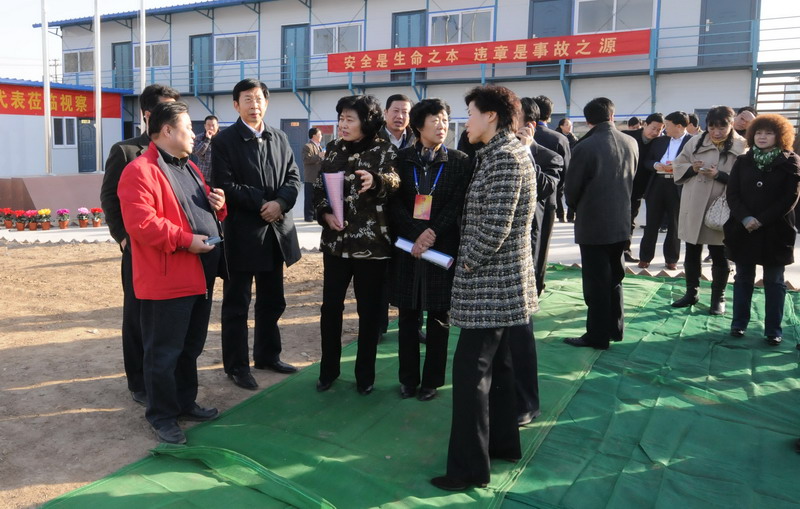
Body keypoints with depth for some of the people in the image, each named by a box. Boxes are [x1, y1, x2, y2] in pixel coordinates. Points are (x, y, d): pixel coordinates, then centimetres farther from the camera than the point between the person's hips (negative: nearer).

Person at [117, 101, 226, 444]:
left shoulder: (190, 168, 17)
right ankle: (162, 416, 16)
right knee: (164, 352, 2)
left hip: (200, 275, 9)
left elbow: (202, 208, 26)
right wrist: (184, 239, -22)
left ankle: (186, 403, 33)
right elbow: (140, 223, -21)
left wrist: (218, 204, 4)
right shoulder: (140, 171, -12)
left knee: (190, 348, 19)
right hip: (167, 280, -9)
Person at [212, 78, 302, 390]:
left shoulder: (279, 139, 11)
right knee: (236, 304, 5)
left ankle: (267, 355, 31)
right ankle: (236, 365, 18)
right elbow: (225, 186, -13)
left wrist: (280, 202, -13)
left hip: (277, 232, 6)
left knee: (272, 301, 16)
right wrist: (262, 203, -15)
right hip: (242, 234, -5)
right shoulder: (224, 141, -5)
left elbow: (293, 178, 6)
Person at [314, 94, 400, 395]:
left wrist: (376, 180, -44)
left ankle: (365, 374, 21)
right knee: (330, 306, 8)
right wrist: (324, 213, -7)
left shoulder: (384, 150, -5)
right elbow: (318, 187, 11)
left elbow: (395, 181, -23)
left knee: (369, 309, 6)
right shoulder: (333, 149, 8)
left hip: (371, 241, -4)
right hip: (336, 240, 4)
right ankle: (329, 369, 25)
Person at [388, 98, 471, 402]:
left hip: (443, 247, -1)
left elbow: (457, 205, -5)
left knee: (439, 316, 6)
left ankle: (432, 380, 19)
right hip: (406, 247, 1)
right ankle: (408, 379, 20)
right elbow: (395, 204, -2)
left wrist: (432, 234, -16)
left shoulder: (459, 162, 2)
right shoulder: (401, 159, 4)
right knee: (407, 314, 7)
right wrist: (417, 234, -16)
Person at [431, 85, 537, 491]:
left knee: (470, 370, -4)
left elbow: (496, 226, -23)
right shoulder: (506, 153, 15)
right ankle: (503, 442, 32)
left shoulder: (505, 156, -17)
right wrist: (470, 259, 12)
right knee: (497, 364, 18)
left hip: (491, 282, -10)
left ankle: (469, 467, 6)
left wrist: (467, 262, -11)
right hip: (500, 280, 10)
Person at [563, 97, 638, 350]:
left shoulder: (585, 147, -17)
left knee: (596, 281, 2)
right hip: (621, 222, 6)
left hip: (592, 224, -5)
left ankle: (597, 335, 10)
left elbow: (571, 189, -9)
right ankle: (615, 327, 29)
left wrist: (578, 208, 10)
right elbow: (631, 179, 9)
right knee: (614, 277, 18)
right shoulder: (631, 143, -1)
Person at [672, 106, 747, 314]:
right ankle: (691, 294, 27)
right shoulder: (695, 142, 4)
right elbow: (677, 167, 7)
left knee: (719, 256, 7)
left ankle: (718, 298, 20)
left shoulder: (742, 147, -5)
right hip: (694, 207, 3)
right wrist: (692, 168, -13)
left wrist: (719, 175, -22)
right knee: (691, 253, 13)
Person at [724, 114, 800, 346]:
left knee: (774, 282, 6)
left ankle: (773, 330, 11)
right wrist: (745, 218, -16)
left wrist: (762, 221, -16)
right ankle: (739, 323, 20)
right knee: (743, 279, 10)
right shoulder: (742, 161, 7)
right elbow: (732, 194, 0)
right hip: (743, 229, 2)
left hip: (775, 231, -2)